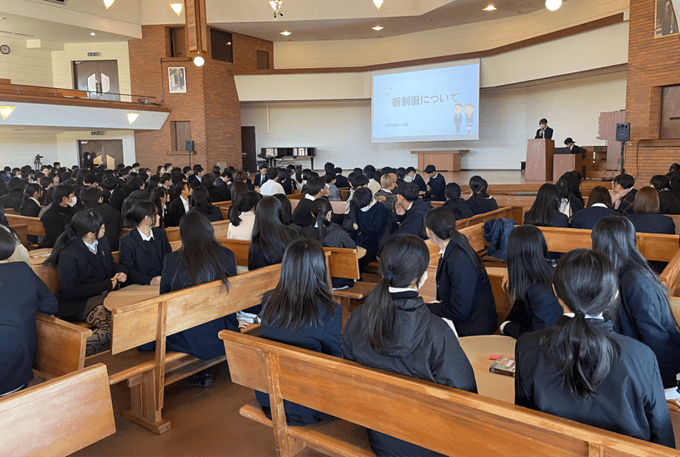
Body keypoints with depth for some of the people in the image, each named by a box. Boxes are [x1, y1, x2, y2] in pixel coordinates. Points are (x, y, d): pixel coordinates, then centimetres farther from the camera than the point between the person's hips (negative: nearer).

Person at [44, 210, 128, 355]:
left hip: (104, 294, 8)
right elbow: (69, 290, -15)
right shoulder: (68, 255, -15)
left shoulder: (103, 242, 7)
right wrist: (105, 286, -15)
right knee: (111, 326, -32)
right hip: (80, 302, -7)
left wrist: (121, 272, 1)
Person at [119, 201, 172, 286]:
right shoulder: (126, 242, -1)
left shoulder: (161, 234, 16)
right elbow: (129, 271, -6)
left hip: (164, 281, 5)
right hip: (141, 287, -5)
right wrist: (150, 280, -23)